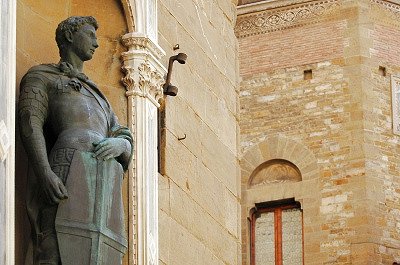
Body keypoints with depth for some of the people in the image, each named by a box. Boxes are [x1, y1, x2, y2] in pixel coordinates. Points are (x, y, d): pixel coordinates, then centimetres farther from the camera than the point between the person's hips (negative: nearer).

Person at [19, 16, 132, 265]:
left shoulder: (96, 95, 39)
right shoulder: (41, 76, 19)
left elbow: (125, 140, 27)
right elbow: (30, 124, 0)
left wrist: (119, 145, -2)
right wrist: (45, 173, -19)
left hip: (106, 183, 6)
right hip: (69, 169, -6)